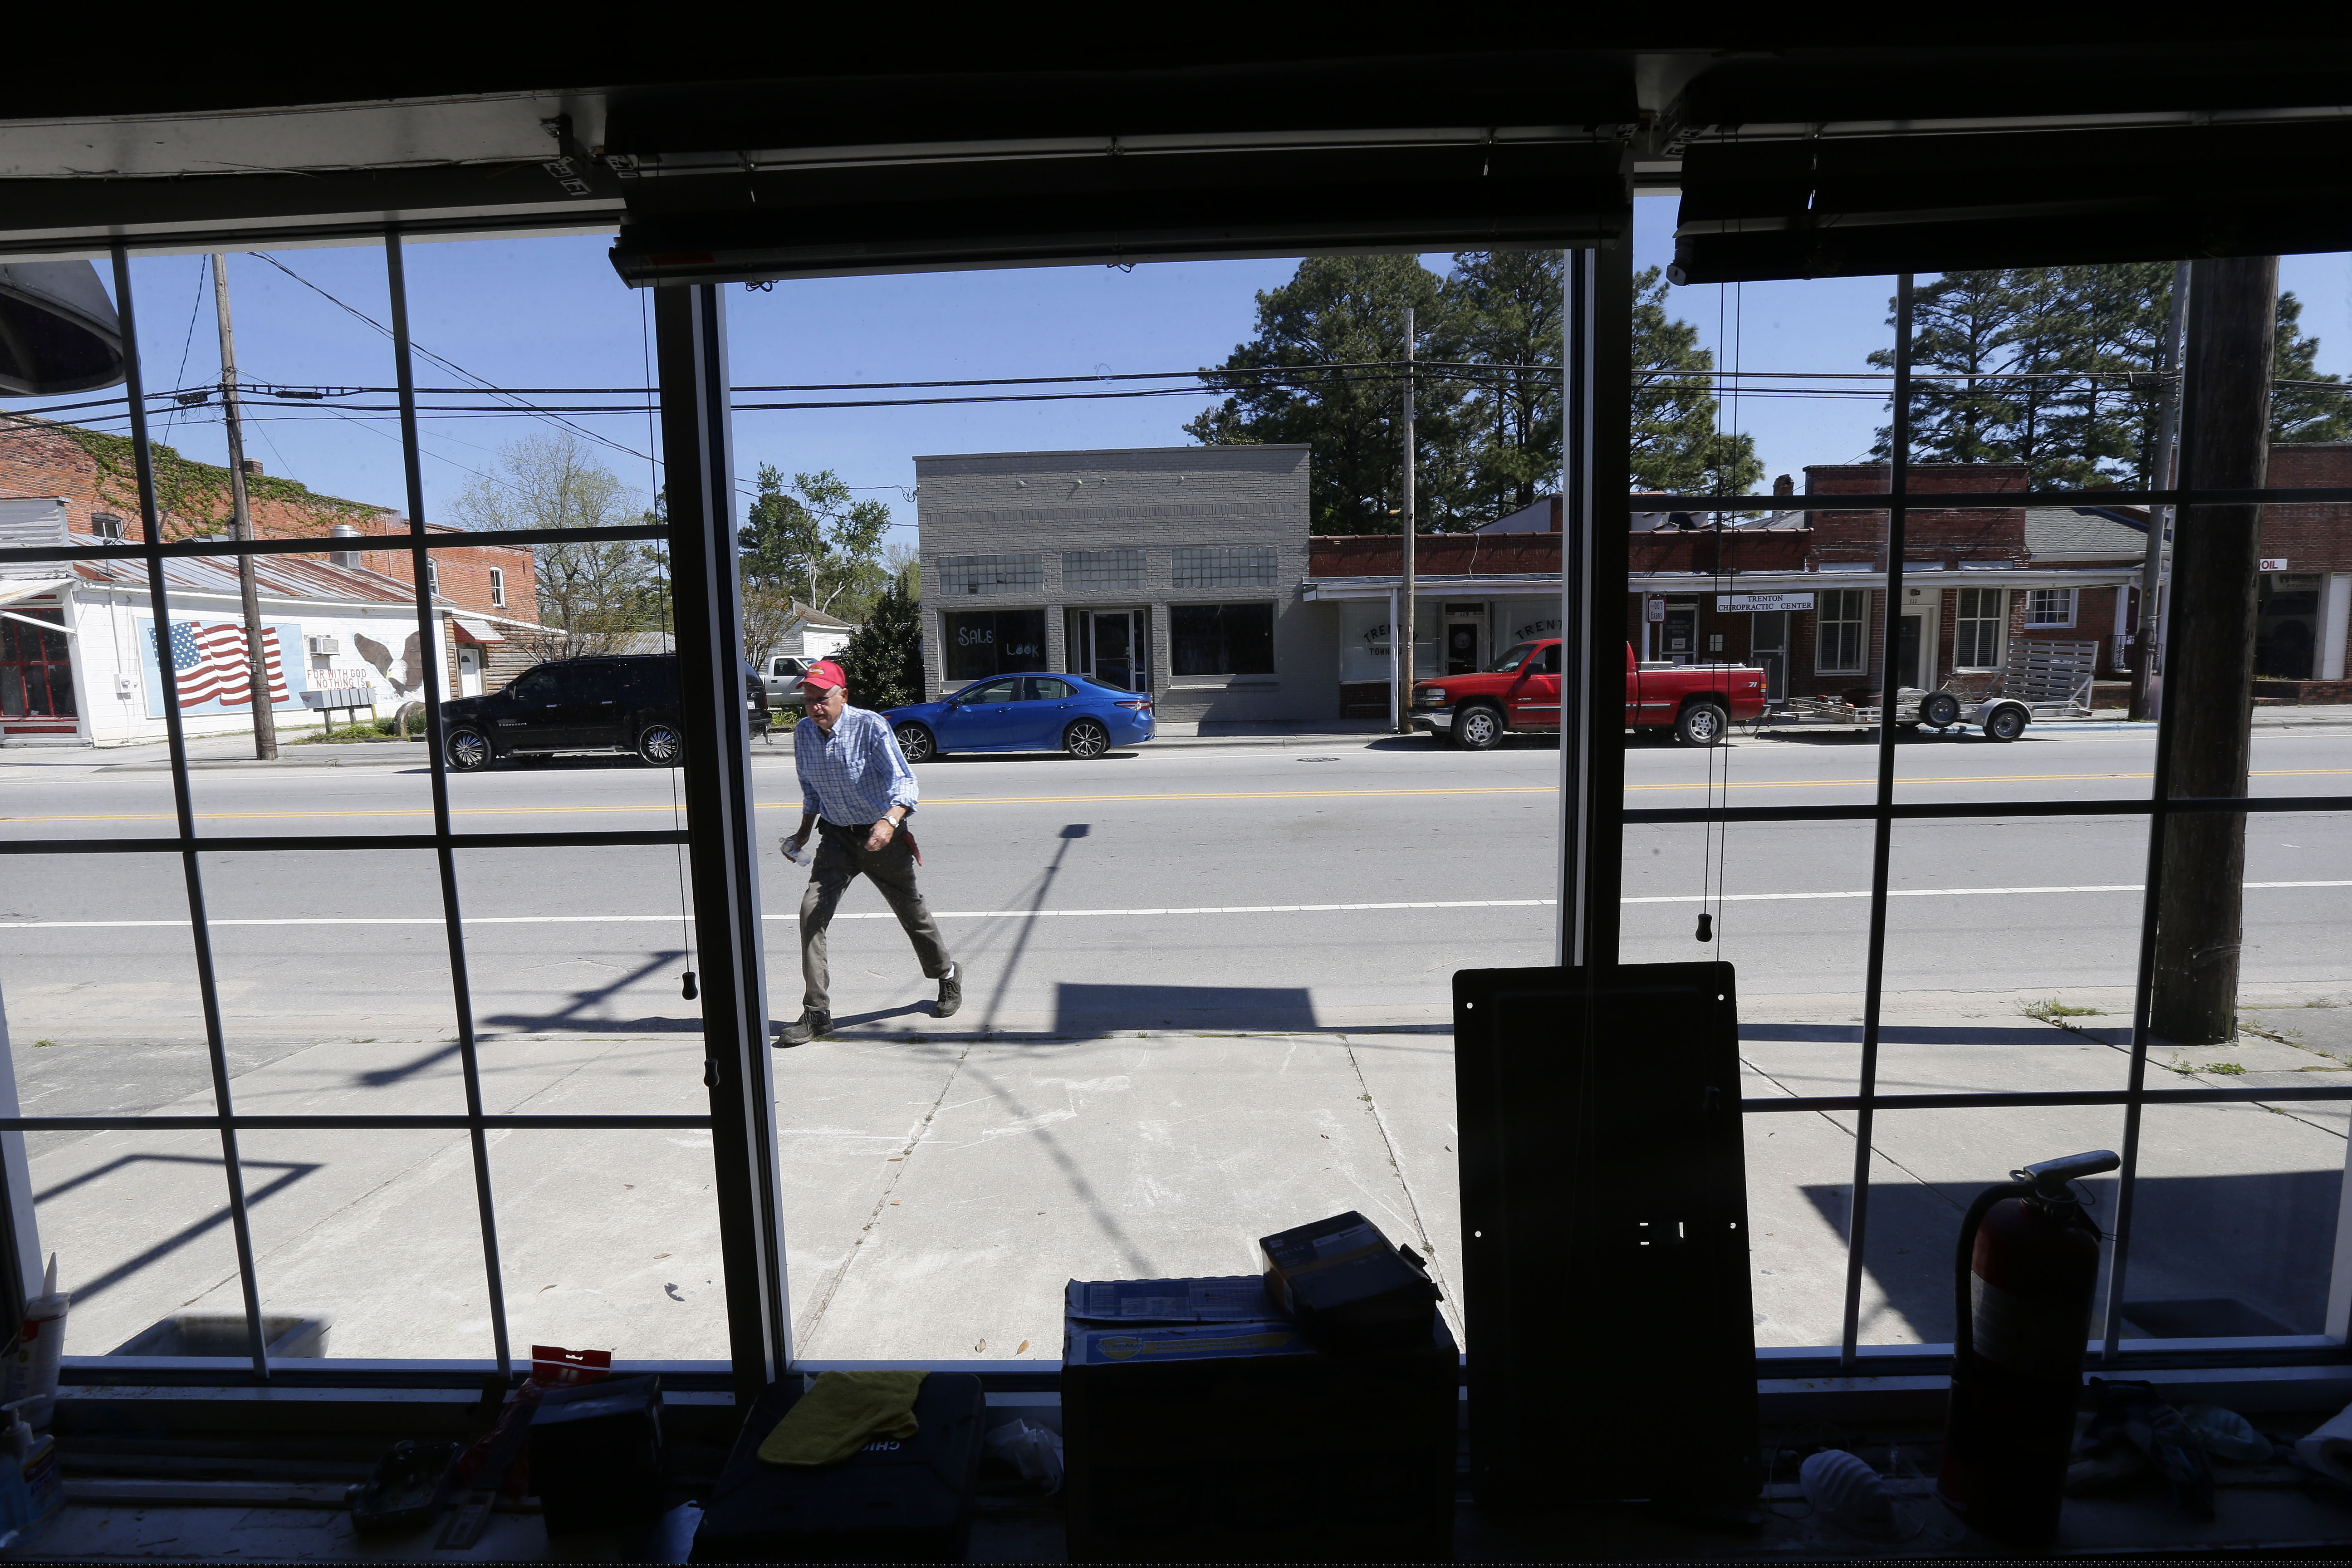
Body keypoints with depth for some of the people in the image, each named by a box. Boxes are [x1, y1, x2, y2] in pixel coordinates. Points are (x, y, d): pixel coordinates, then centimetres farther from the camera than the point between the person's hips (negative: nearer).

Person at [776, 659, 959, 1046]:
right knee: (812, 911, -11)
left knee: (911, 910, 11)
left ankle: (947, 975, 40)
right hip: (836, 838, 4)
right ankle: (816, 1013, -1)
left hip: (882, 836, -4)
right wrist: (804, 832, 15)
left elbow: (904, 781, -28)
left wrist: (890, 821, -45)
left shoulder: (871, 727, -20)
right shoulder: (803, 733, -2)